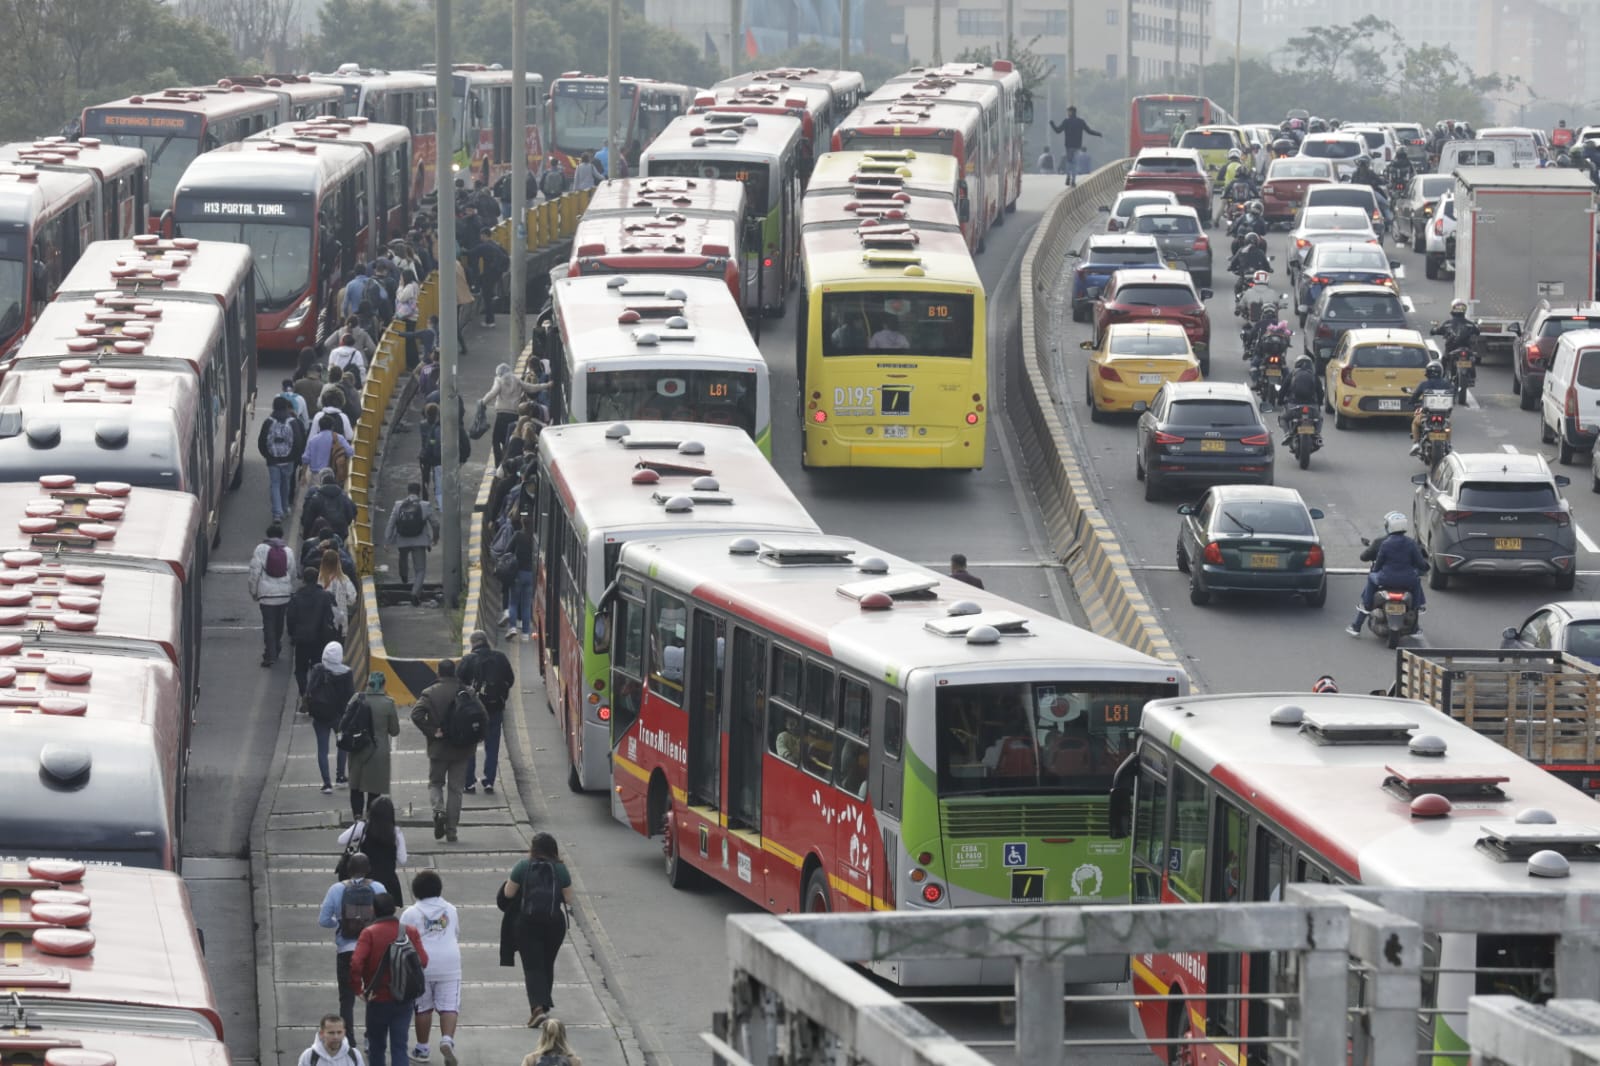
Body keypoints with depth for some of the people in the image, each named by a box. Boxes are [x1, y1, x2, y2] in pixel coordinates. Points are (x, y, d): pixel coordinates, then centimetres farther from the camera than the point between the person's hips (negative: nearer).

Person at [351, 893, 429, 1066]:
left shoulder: (369, 933, -11)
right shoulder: (410, 932, -2)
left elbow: (356, 963, -22)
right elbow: (423, 961, -4)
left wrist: (358, 988, -10)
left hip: (378, 999, -2)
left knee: (377, 1045, 17)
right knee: (400, 1046, 2)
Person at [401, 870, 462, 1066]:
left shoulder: (411, 913, -3)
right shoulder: (450, 910, 8)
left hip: (422, 965, -1)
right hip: (449, 963, 1)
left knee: (423, 1007, 10)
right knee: (449, 1006, 1)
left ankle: (422, 1049, 17)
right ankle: (447, 1040, -22)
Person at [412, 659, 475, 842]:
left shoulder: (430, 693, -7)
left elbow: (416, 714, -20)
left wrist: (432, 732, -12)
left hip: (438, 748, -1)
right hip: (461, 750, 1)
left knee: (435, 782, 16)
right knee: (455, 789, 8)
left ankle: (439, 809, -13)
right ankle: (451, 829, 6)